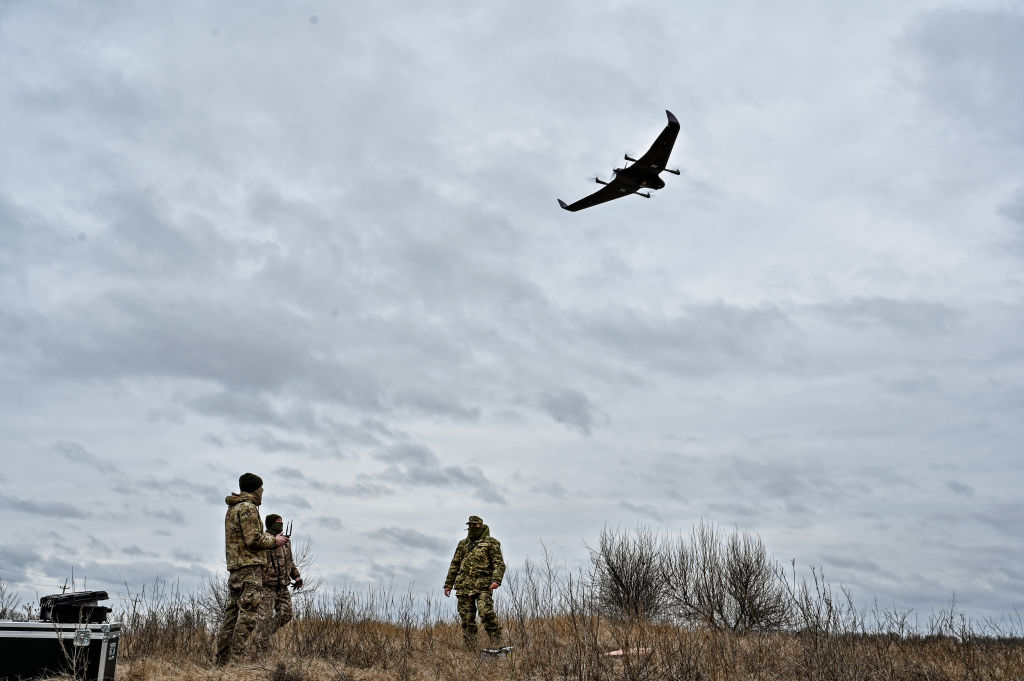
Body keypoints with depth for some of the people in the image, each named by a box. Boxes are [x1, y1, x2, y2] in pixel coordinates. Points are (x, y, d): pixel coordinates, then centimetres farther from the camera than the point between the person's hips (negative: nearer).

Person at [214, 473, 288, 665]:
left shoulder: (232, 509, 21)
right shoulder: (248, 508, -10)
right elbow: (254, 540, -17)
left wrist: (269, 536, 20)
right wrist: (274, 541, -3)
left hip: (234, 567, 10)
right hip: (249, 566, -10)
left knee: (232, 613, 10)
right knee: (248, 613, -10)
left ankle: (222, 660, 11)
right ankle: (237, 658, -14)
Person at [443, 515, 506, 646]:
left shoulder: (490, 542, 5)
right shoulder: (463, 544, 20)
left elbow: (499, 563, -3)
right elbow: (455, 565, 24)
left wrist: (496, 580, -19)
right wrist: (448, 584, 19)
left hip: (483, 586, -5)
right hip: (464, 586, 5)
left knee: (486, 613, -17)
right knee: (467, 617, 2)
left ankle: (496, 641, -3)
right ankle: (470, 646, 9)